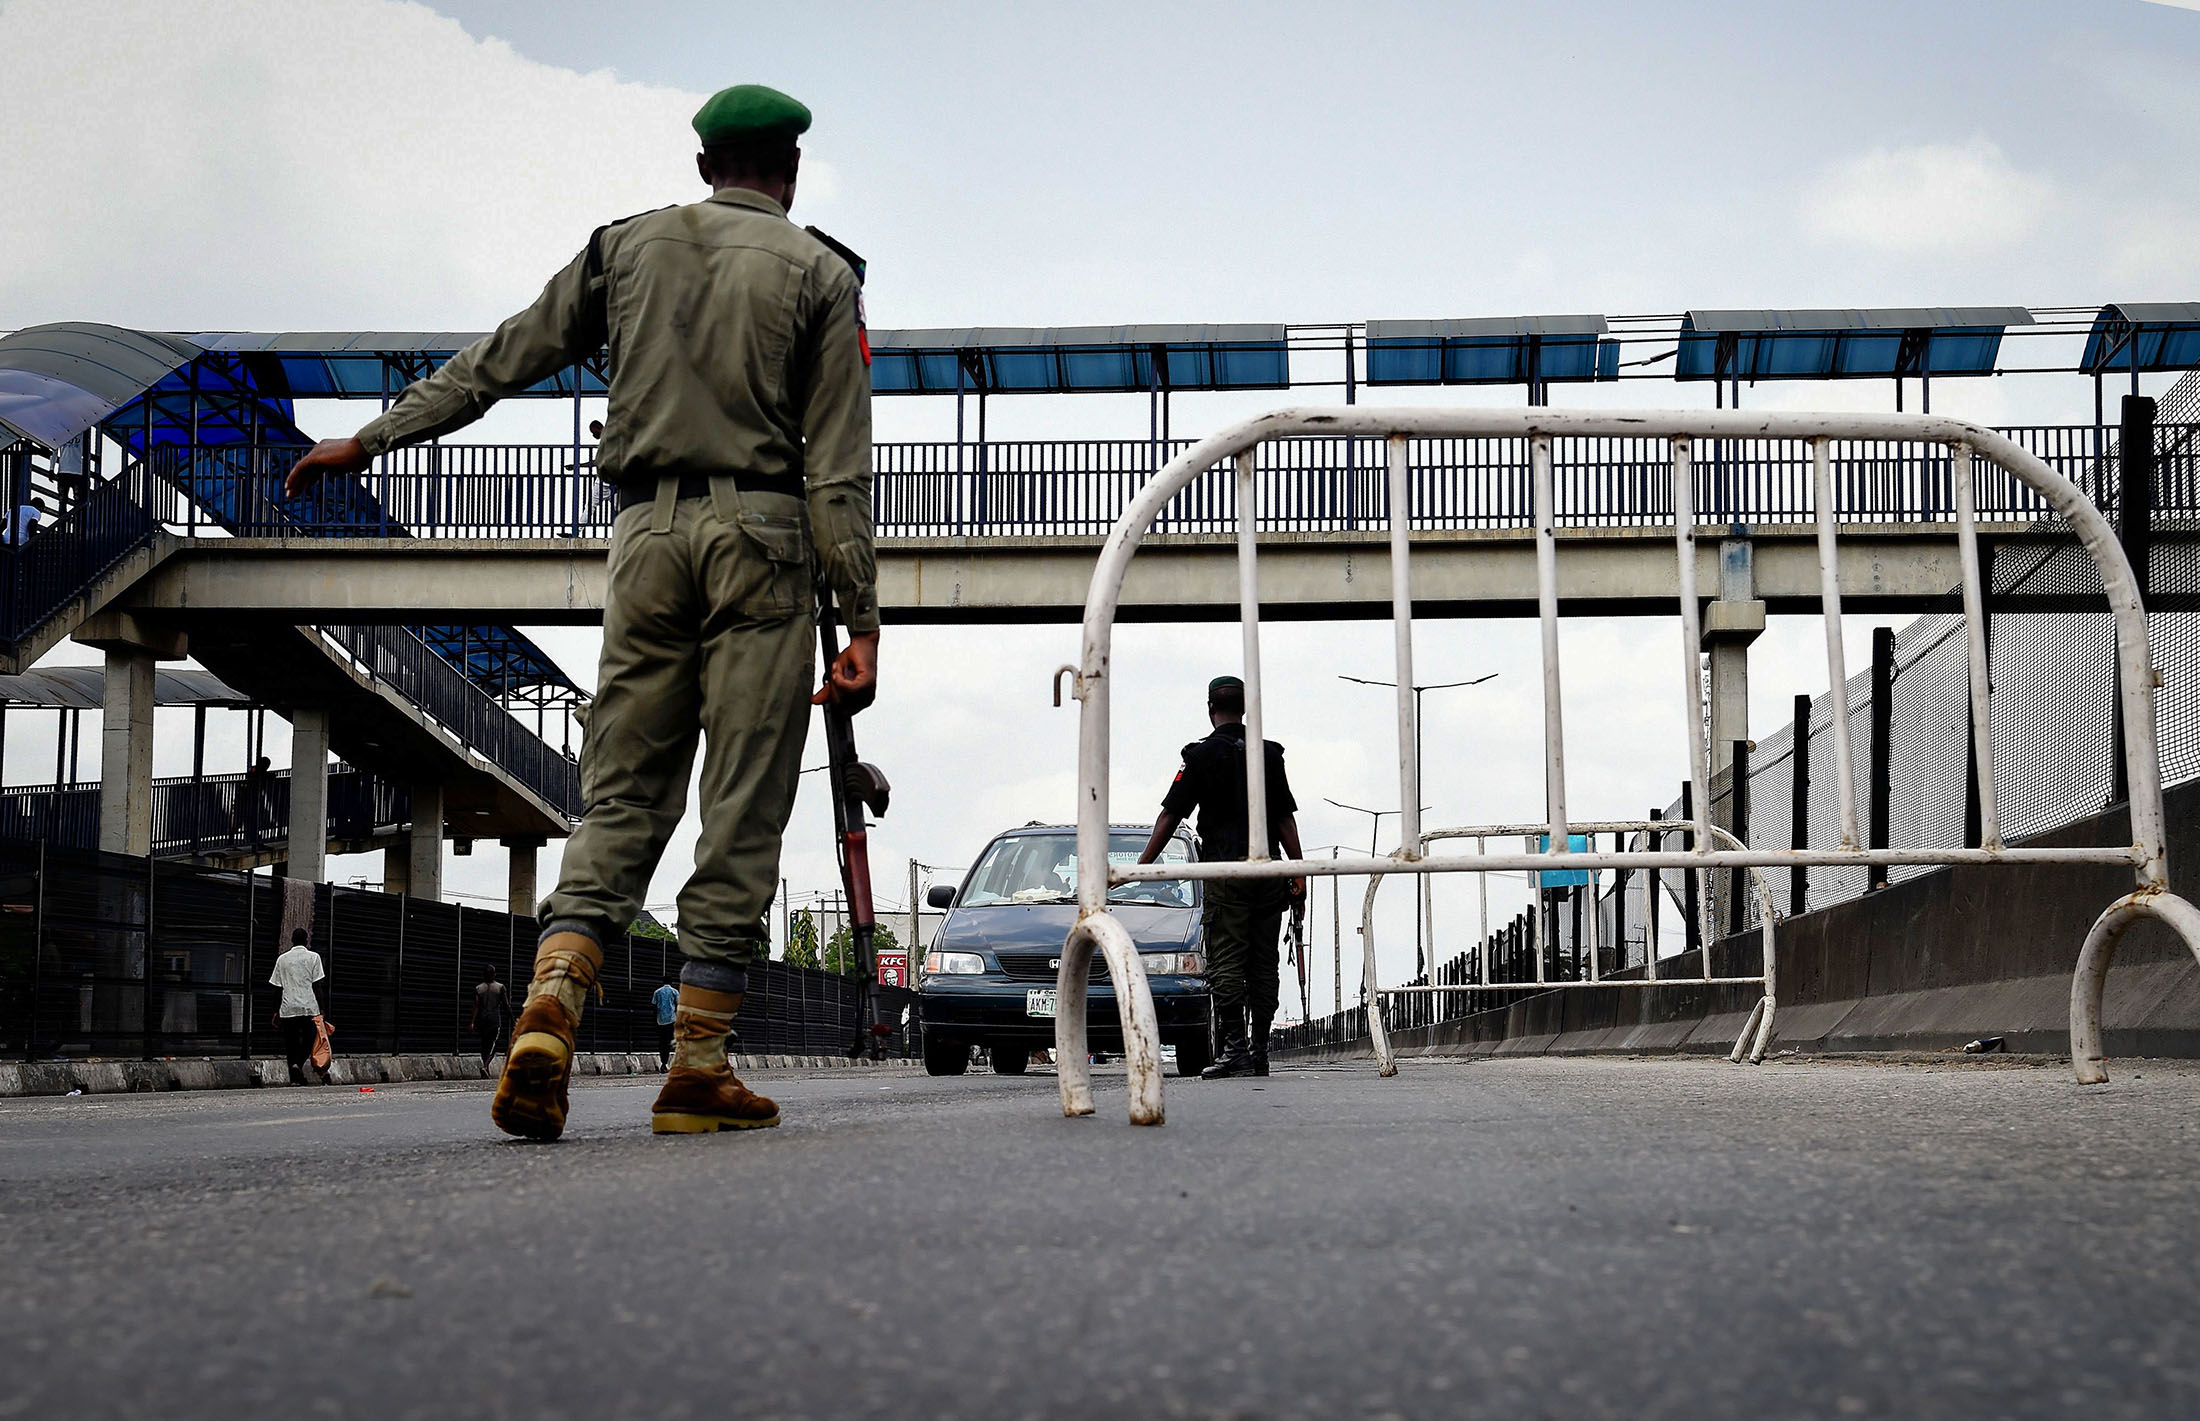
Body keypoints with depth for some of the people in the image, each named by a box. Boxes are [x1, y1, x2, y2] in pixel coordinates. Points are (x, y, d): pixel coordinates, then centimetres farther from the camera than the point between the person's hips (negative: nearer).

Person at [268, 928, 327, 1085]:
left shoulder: (282, 959, 10)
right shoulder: (313, 957, 2)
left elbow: (277, 988, 10)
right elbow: (316, 985, -2)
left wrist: (276, 1012, 16)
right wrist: (320, 1009, 3)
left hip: (288, 1008, 2)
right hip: (309, 1007, -2)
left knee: (290, 1043, 9)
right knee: (308, 1040, 8)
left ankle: (294, 1078, 1)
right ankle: (298, 1064, -19)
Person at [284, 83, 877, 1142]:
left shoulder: (629, 244, 14)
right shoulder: (819, 273, 5)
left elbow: (498, 361, 16)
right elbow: (837, 469, -1)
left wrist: (372, 439, 26)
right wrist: (862, 624, -2)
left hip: (648, 532, 3)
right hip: (759, 536, -3)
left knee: (619, 796, 6)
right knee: (742, 814, -1)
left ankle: (549, 1007, -16)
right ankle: (697, 1066, -2)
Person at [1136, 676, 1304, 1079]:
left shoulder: (1201, 755, -1)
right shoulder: (1270, 754, 10)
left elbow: (1170, 815, -2)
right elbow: (1286, 817, 7)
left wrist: (1141, 866, 2)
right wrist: (1298, 871, 8)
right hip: (1270, 867, 4)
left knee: (1226, 963, -4)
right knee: (1263, 964, 8)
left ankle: (1235, 1048, -12)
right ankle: (1260, 1050, 10)